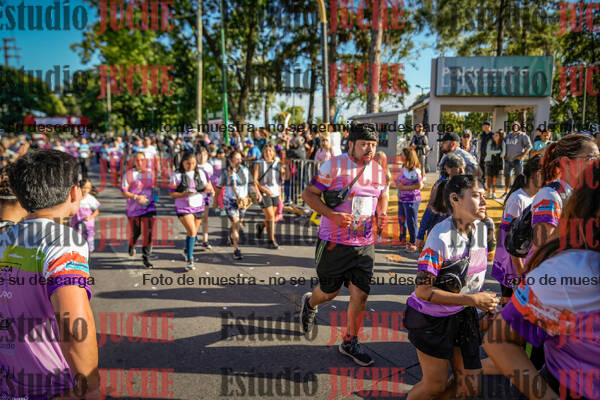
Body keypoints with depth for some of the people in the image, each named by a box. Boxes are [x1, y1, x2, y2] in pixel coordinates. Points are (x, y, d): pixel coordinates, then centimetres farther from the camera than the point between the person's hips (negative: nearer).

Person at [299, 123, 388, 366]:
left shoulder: (379, 172, 5)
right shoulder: (333, 167, -11)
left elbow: (383, 197, 21)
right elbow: (308, 194, -8)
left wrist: (381, 215, -2)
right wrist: (332, 214, -21)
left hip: (365, 245, 4)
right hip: (334, 243, -4)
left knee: (360, 295, 3)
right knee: (329, 292, 10)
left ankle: (350, 343, 25)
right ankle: (310, 303, 47)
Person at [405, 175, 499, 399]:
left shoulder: (481, 228, -4)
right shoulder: (441, 236, -26)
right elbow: (422, 290, -27)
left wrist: (486, 304, 8)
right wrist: (472, 300, -25)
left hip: (463, 314, 7)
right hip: (432, 318, -6)